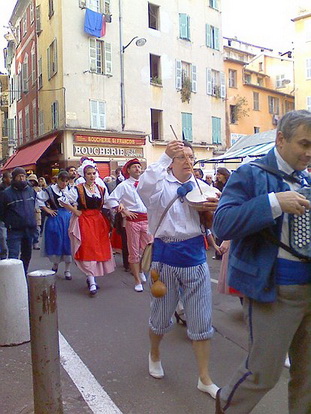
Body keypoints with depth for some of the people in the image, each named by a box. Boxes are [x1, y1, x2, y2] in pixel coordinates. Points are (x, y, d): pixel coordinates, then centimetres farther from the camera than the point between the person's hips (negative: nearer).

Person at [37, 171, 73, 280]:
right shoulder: (50, 190, -5)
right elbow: (39, 199, -4)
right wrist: (47, 210, -5)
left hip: (68, 218, 3)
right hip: (55, 219, -2)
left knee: (68, 243, 1)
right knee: (56, 242, 3)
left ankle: (67, 270, 10)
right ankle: (55, 264, 30)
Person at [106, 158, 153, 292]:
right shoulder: (124, 185, 0)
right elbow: (111, 200, -6)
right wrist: (124, 211, -8)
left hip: (147, 219, 3)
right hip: (133, 220, -3)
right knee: (134, 252, 4)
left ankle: (141, 270, 34)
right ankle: (137, 281, 16)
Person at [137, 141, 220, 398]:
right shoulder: (162, 185, -4)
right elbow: (144, 188, -28)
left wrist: (214, 210, -11)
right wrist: (164, 157, -28)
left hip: (195, 254, 3)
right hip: (166, 255, -3)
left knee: (202, 319, 7)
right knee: (161, 314, 15)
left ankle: (205, 378, 23)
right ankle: (155, 354, 45)